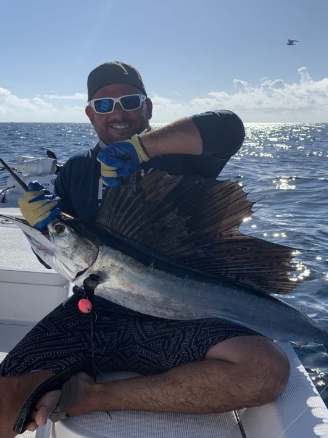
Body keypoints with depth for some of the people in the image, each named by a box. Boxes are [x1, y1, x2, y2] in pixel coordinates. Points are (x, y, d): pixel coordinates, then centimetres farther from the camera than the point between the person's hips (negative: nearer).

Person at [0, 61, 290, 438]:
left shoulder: (177, 155, 5)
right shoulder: (75, 171, 16)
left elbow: (228, 127, -16)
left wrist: (140, 146, -21)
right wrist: (46, 224, -6)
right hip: (90, 311, 1)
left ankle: (94, 398, -17)